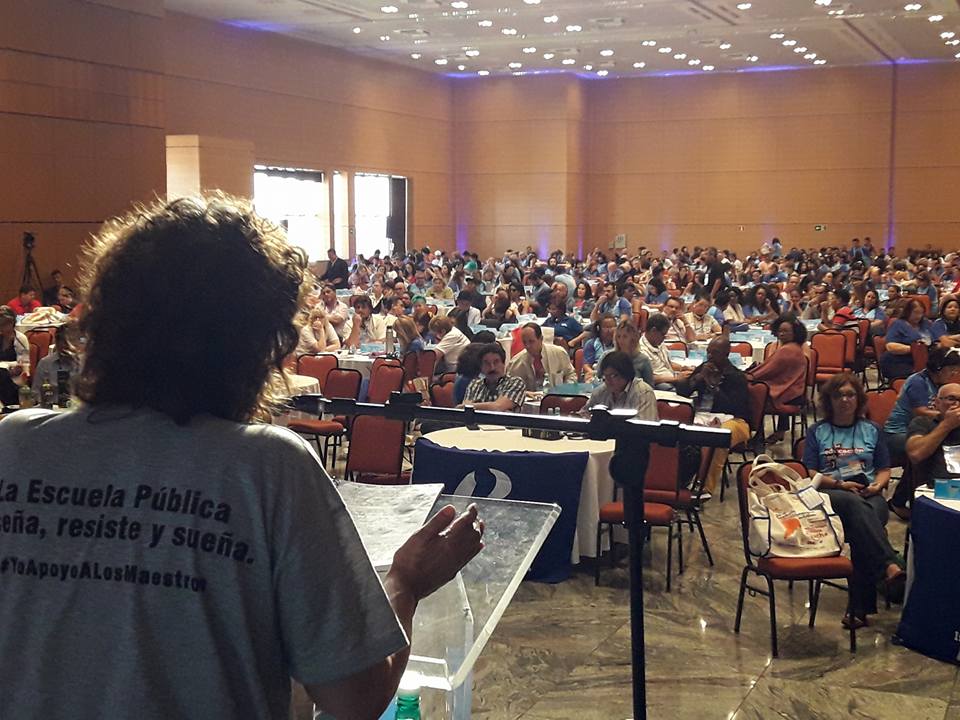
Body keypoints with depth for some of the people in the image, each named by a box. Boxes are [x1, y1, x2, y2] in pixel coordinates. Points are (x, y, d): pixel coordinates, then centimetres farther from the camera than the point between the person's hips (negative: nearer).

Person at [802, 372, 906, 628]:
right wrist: (840, 485, -8)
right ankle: (891, 569, -58)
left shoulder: (872, 430, 22)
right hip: (830, 495, -1)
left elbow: (884, 469, 20)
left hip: (868, 495, 2)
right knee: (854, 504, -39)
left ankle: (860, 608, -44)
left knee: (862, 530, -35)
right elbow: (810, 473, 8)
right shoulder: (818, 432, 16)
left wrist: (877, 485, -4)